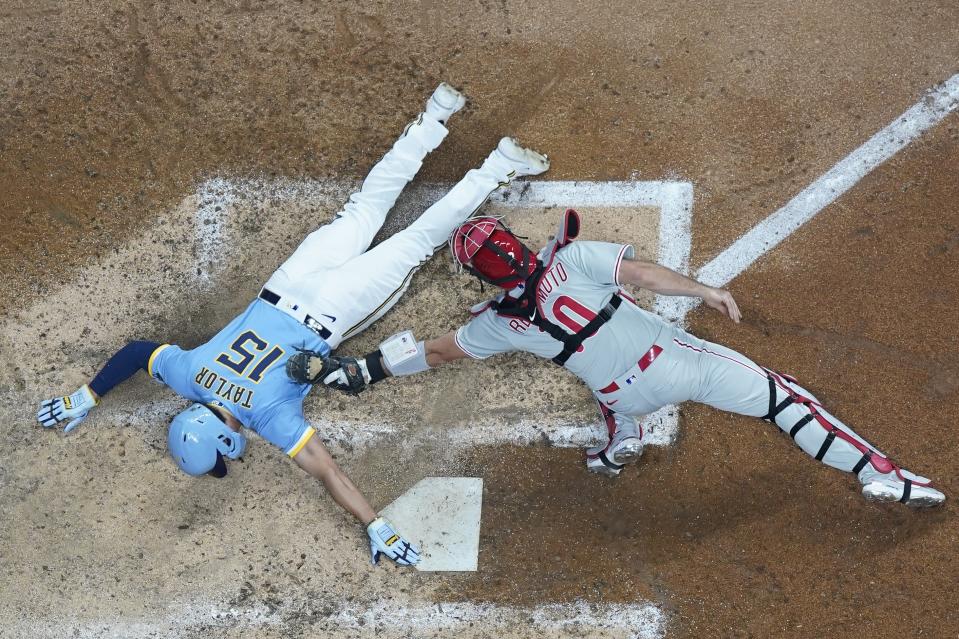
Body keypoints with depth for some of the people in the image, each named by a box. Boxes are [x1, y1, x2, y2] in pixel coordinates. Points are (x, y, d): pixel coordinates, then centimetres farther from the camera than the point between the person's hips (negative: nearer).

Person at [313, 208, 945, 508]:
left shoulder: (497, 323, -1)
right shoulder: (569, 257, -9)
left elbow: (437, 352, 8)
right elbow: (639, 273, -17)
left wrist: (365, 371, 17)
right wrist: (705, 289, -11)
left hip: (629, 395, 3)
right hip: (674, 357, -3)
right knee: (778, 394, 2)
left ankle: (622, 443, 27)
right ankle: (881, 473, -3)